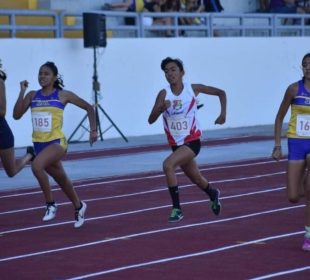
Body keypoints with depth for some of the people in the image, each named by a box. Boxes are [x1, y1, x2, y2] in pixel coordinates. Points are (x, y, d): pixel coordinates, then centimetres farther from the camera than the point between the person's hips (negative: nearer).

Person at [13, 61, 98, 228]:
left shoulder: (63, 95, -5)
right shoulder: (32, 95, 4)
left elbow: (88, 107, 5)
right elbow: (17, 115, -6)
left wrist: (93, 130, 1)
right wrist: (22, 92, -10)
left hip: (56, 142, -5)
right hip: (39, 144, 5)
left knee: (36, 165, -33)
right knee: (61, 179, 21)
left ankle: (50, 203, -16)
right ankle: (79, 207, 45)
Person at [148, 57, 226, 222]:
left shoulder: (193, 89, -9)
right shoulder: (164, 94, -8)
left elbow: (221, 93, 5)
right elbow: (151, 120, -14)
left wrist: (223, 113, -7)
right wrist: (161, 108, -33)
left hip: (192, 141, -4)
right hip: (176, 144, 4)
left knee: (168, 165, -28)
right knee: (196, 179, 22)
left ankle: (176, 208, -19)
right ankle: (213, 194, 55)